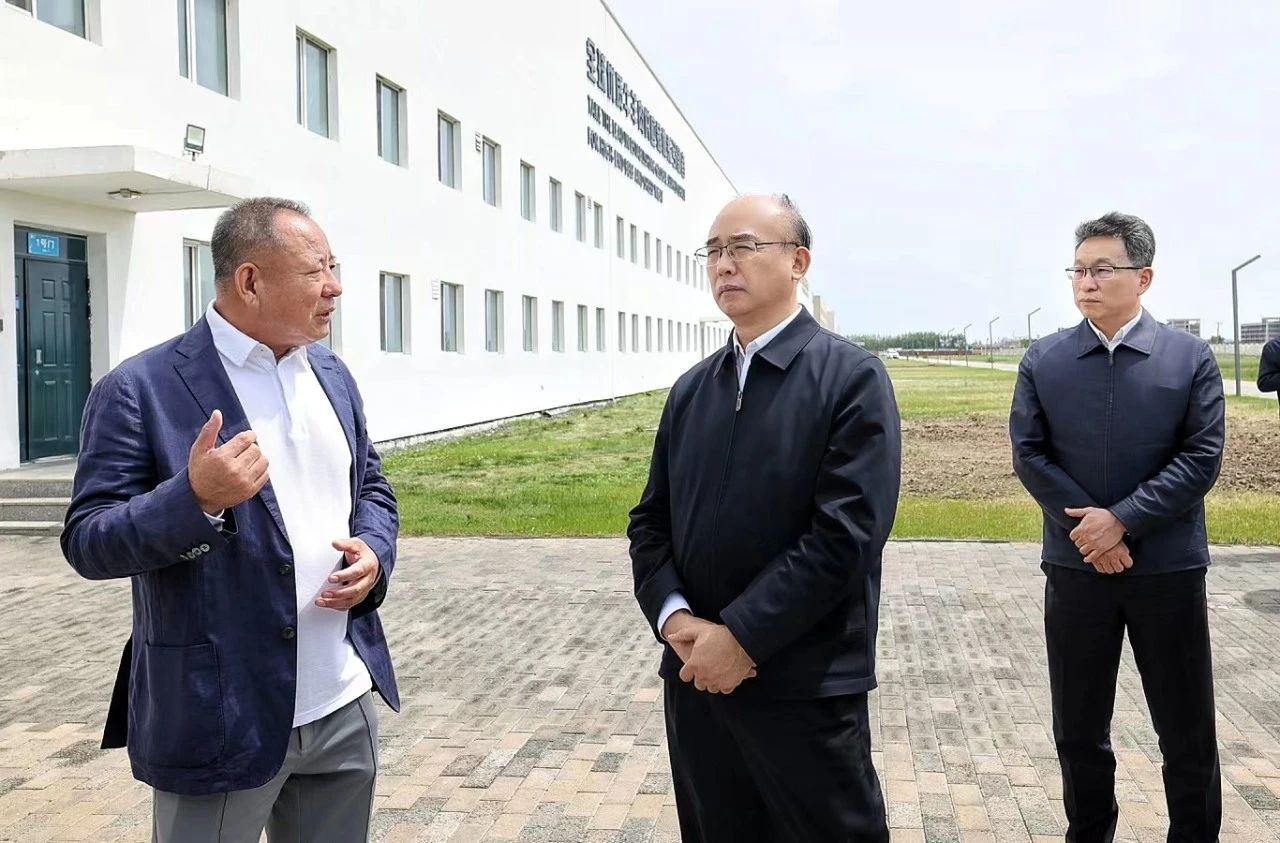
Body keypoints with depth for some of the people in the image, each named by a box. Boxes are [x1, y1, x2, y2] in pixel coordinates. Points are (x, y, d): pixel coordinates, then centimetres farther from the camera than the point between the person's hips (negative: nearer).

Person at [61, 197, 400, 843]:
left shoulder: (331, 375, 9)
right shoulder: (141, 389, -11)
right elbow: (87, 543, -11)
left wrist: (374, 553, -3)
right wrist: (194, 498, -28)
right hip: (222, 718, -5)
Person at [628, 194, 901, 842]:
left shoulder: (853, 377, -8)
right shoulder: (690, 389, 10)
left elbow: (847, 532, -17)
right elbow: (651, 520, 8)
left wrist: (741, 638, -17)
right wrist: (676, 619, -9)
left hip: (807, 690, -5)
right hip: (696, 679, 5)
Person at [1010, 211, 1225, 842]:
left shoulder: (1191, 357, -2)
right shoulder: (1042, 360, 2)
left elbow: (1203, 457, -8)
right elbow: (1028, 454, -2)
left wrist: (1123, 520, -16)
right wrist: (1084, 526, -13)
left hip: (1168, 566, -1)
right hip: (1075, 564, 2)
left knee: (1187, 730, 10)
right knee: (1078, 729, 12)